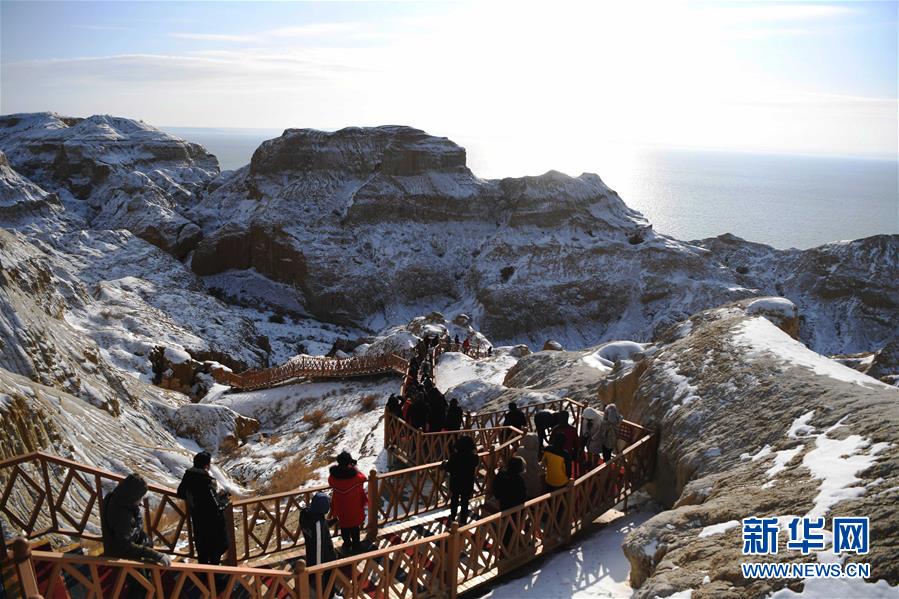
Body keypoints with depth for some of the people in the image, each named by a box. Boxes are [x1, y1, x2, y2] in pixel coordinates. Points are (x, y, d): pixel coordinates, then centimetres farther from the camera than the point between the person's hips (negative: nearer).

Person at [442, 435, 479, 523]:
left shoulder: (455, 456, -28)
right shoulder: (474, 456, -19)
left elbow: (448, 468, -19)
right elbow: (476, 465, 2)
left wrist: (444, 463, 1)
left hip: (456, 482, -1)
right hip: (468, 483, 1)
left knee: (454, 500, 22)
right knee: (465, 501, 19)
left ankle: (452, 517, 40)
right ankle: (463, 519, 30)